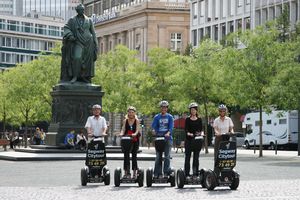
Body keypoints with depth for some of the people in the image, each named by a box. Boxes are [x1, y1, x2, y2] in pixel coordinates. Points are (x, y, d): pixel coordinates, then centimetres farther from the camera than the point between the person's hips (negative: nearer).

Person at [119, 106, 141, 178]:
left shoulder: (137, 121, 1)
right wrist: (121, 134, -25)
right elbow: (123, 129, -3)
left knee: (134, 155, 2)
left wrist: (135, 134, -33)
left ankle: (134, 172, 9)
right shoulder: (125, 121, 7)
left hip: (135, 140, -1)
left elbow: (137, 130, -12)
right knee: (126, 155, -5)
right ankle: (126, 172, -2)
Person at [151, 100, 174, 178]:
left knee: (167, 156, -6)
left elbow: (171, 127, -2)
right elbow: (154, 126, 3)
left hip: (167, 138, -1)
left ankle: (166, 172, -2)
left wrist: (168, 133, -21)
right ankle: (157, 173, 2)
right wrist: (154, 131, -19)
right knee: (158, 156, -1)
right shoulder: (157, 117, 10)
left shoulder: (170, 117, 7)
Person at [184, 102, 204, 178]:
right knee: (188, 156, -2)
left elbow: (201, 129, 9)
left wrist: (202, 133, -13)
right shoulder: (187, 120, 4)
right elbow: (186, 129, -4)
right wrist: (189, 133, -24)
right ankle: (187, 174, -1)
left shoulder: (199, 120, 11)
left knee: (196, 156, 4)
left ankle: (195, 173, 7)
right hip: (189, 139, -2)